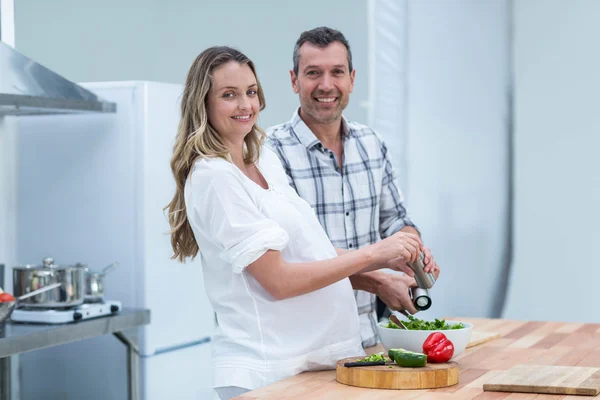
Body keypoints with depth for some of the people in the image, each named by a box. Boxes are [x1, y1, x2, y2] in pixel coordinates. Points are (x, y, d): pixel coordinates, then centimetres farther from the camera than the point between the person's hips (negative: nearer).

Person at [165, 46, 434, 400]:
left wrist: (387, 261, -1)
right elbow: (277, 280, -19)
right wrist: (373, 254, -16)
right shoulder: (213, 177, -15)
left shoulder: (265, 159, 9)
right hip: (269, 371, -7)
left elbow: (304, 250, 10)